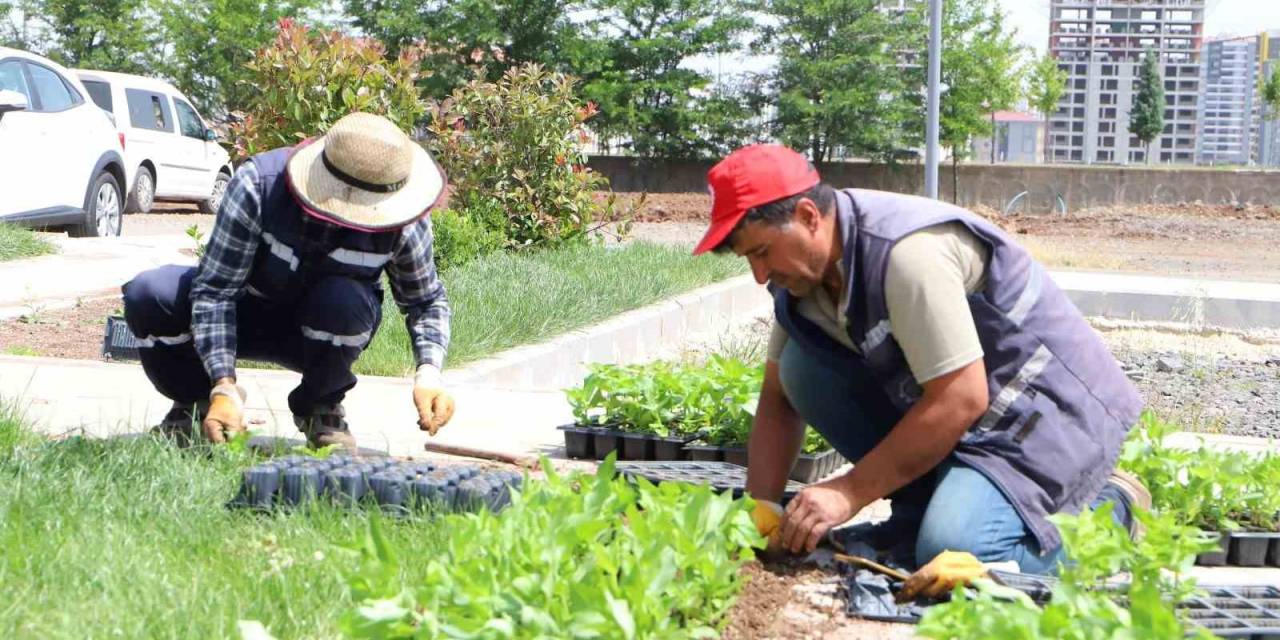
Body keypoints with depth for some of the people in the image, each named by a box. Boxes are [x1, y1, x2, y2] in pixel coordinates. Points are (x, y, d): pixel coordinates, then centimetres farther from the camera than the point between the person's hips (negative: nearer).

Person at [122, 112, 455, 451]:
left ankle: (320, 407, -5)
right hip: (247, 313, 0)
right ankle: (196, 401, 1)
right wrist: (224, 388, -38)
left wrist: (428, 374, -25)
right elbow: (213, 289, -29)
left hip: (326, 331, 1)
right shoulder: (258, 184, -31)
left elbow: (427, 300, -6)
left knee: (345, 302, -38)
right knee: (147, 295, -29)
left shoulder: (405, 224, -23)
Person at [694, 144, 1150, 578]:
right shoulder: (803, 271, -2)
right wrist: (761, 511, -6)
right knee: (802, 367, -6)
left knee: (953, 551, -29)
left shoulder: (908, 252, -29)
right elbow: (780, 400, 7)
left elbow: (962, 400, -28)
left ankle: (1109, 509, -2)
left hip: (1049, 411, -8)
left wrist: (849, 493, -23)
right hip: (945, 400, 8)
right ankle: (934, 506, 3)